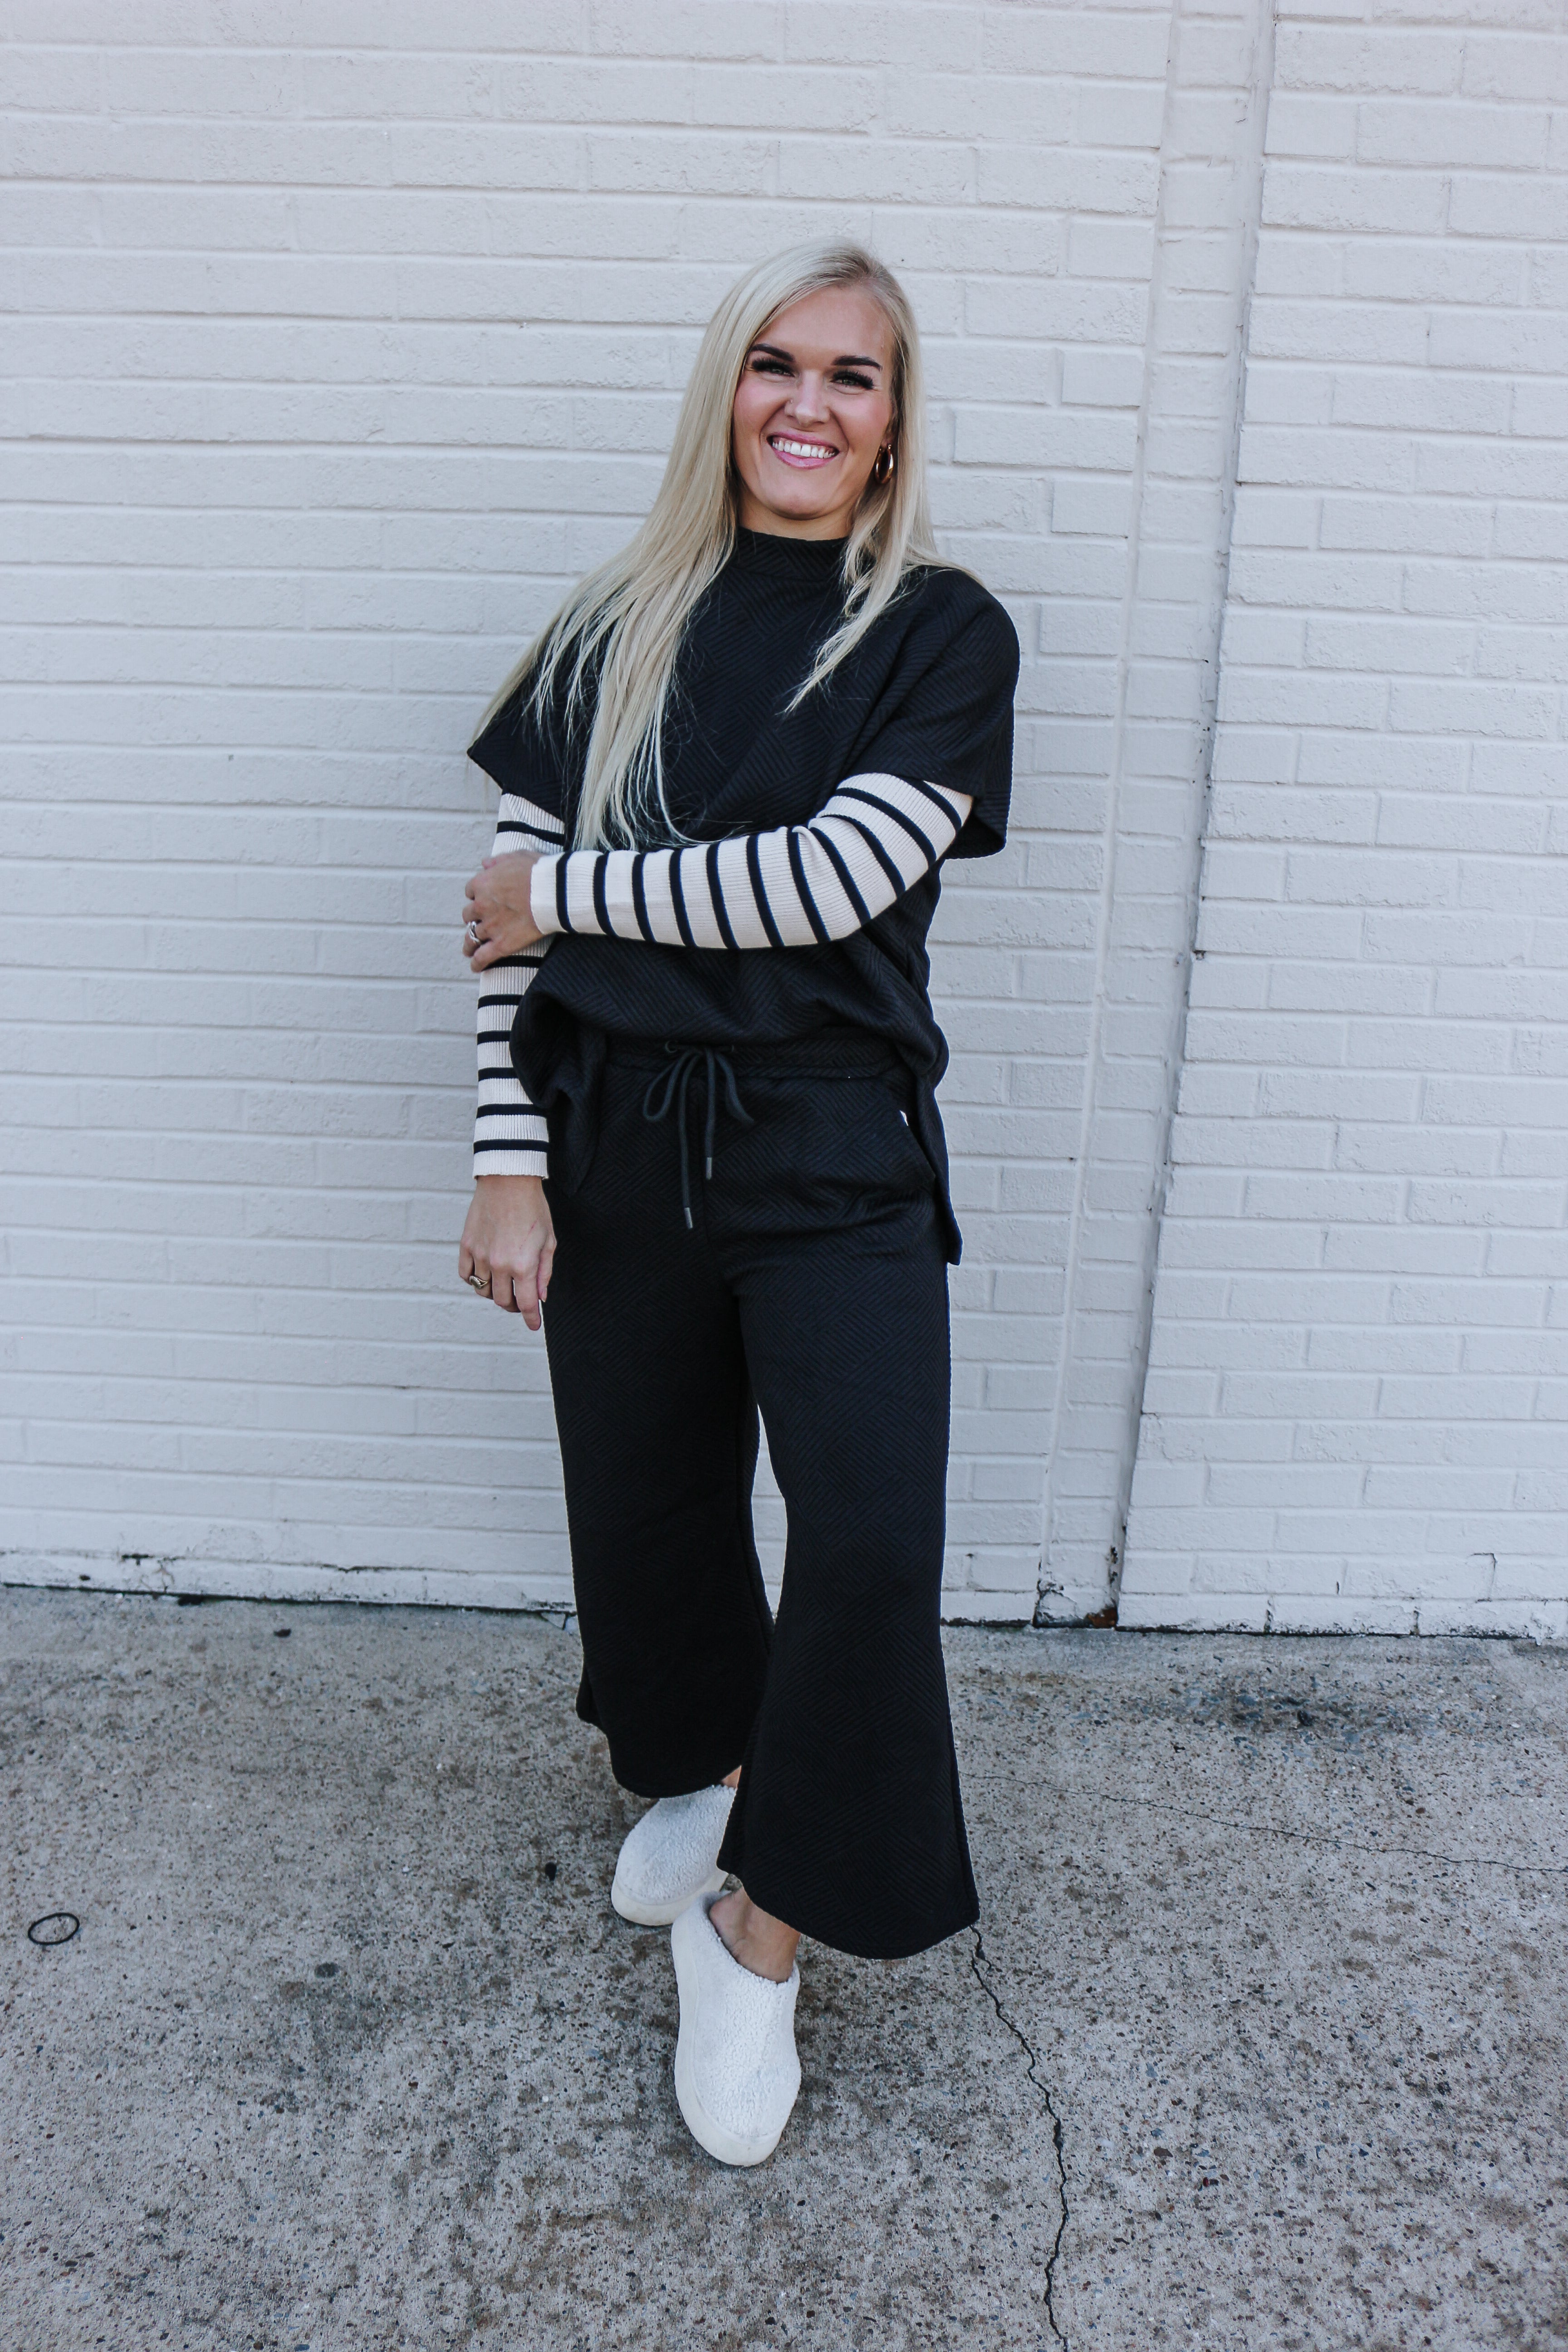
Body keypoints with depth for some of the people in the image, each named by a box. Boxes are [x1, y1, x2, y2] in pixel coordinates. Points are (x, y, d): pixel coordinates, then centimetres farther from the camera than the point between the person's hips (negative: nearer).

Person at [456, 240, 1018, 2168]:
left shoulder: (944, 632, 0)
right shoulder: (619, 628, 7)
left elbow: (832, 877, -14)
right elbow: (516, 899, 3)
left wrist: (566, 890, -8)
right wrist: (509, 1163, -4)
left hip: (833, 1157, -2)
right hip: (617, 1148, 3)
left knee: (873, 1540, -14)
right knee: (643, 1505, 15)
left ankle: (756, 1931, 11)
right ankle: (700, 1768, 46)